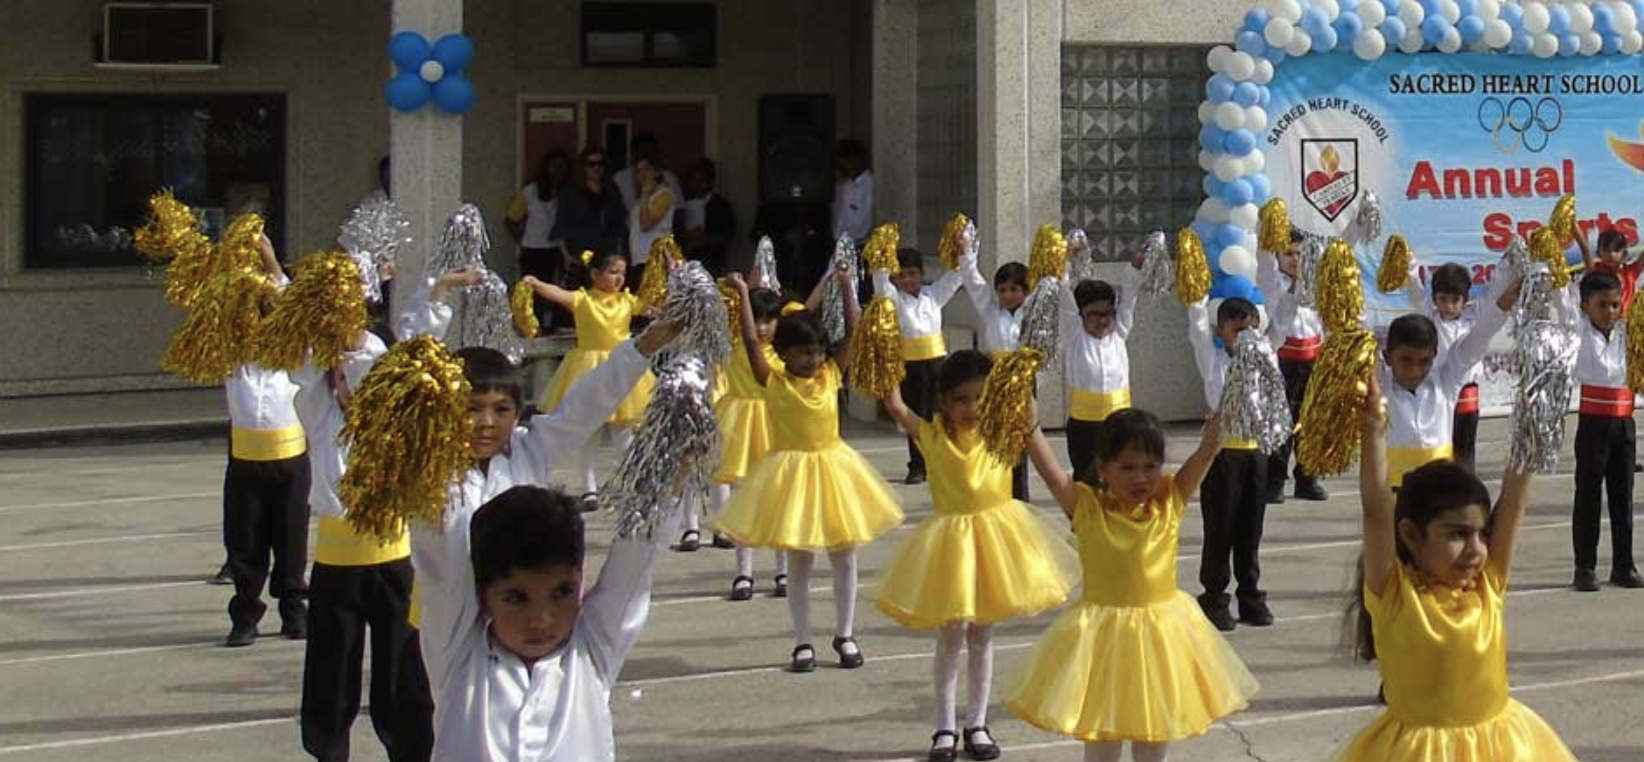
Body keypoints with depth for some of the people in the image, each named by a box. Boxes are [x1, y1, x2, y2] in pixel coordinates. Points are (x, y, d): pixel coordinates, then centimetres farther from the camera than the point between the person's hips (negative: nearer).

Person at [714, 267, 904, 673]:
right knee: (799, 562, 5)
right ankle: (803, 642, 13)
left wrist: (847, 287, -6)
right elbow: (751, 343, -15)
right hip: (792, 471, -3)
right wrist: (743, 296, -16)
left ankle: (845, 635, 21)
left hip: (833, 468, 3)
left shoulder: (831, 375, 0)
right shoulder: (773, 383, -7)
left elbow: (852, 333, -2)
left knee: (844, 557, 8)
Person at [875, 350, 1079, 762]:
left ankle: (977, 724, 23)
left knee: (981, 635, 13)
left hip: (995, 538, 1)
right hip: (950, 540, -1)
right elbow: (894, 406, -18)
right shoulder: (932, 435, -7)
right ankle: (945, 728, 17)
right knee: (950, 636, 7)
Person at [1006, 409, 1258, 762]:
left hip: (1161, 639, 2)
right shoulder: (1087, 507, -10)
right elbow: (1046, 463, -20)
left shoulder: (1170, 501, -4)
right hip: (1103, 640, -2)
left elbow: (1207, 450, -11)